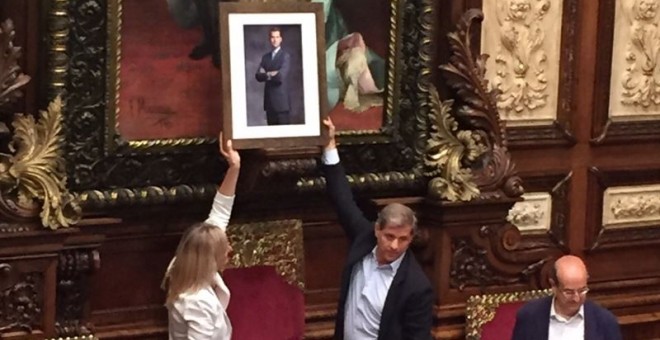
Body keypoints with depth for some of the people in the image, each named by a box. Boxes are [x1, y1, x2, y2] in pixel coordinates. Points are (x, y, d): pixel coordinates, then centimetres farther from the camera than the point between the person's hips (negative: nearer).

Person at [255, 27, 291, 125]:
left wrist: (266, 74, -1)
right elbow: (258, 76, 4)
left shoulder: (286, 56, -3)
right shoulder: (265, 57, 14)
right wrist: (270, 74, -12)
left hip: (281, 100, -5)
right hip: (269, 100, 5)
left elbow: (281, 76, -15)